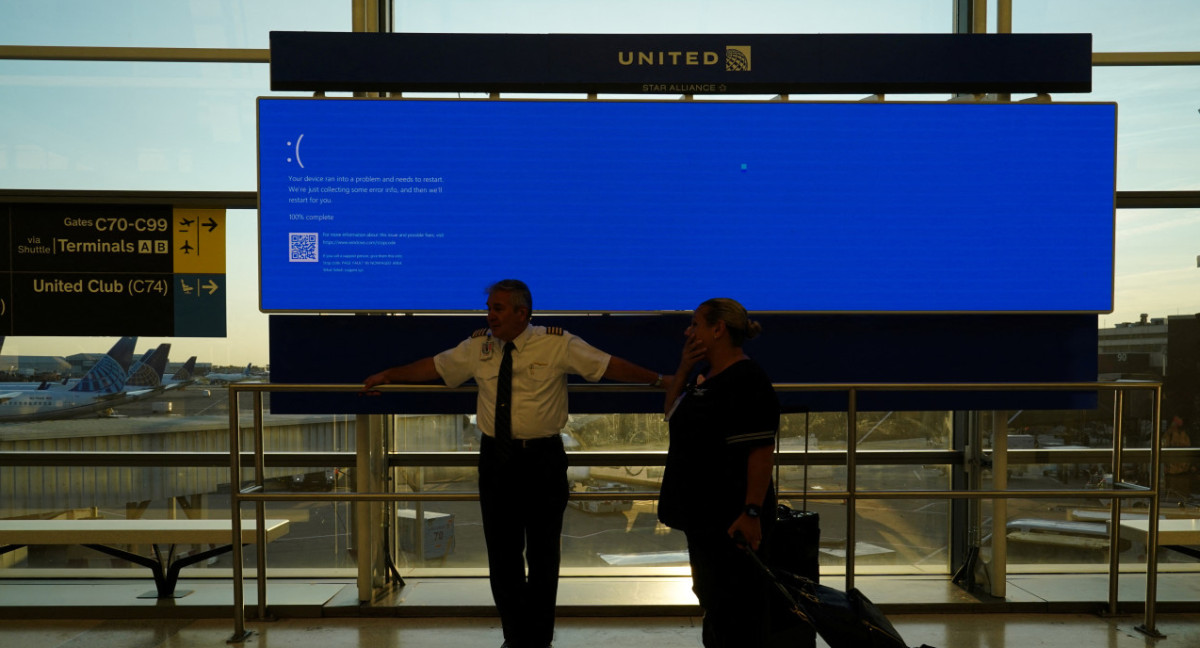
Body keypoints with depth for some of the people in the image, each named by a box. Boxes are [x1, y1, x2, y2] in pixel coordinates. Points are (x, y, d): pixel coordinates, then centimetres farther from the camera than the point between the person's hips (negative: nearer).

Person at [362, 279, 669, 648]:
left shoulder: (558, 344, -6)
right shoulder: (477, 347, 4)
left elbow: (611, 366, -7)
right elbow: (432, 367, 14)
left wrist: (659, 380, -10)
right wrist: (386, 376, 16)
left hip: (544, 460, -3)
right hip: (496, 459, 3)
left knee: (543, 553, 9)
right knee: (502, 553, 11)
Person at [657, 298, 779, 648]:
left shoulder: (747, 381, -19)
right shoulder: (708, 379, 12)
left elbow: (761, 452, -23)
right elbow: (671, 414, 17)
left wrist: (752, 512, -27)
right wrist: (683, 369, 3)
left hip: (732, 520, -10)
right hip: (704, 513, 10)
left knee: (735, 604, 1)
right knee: (712, 596, 22)